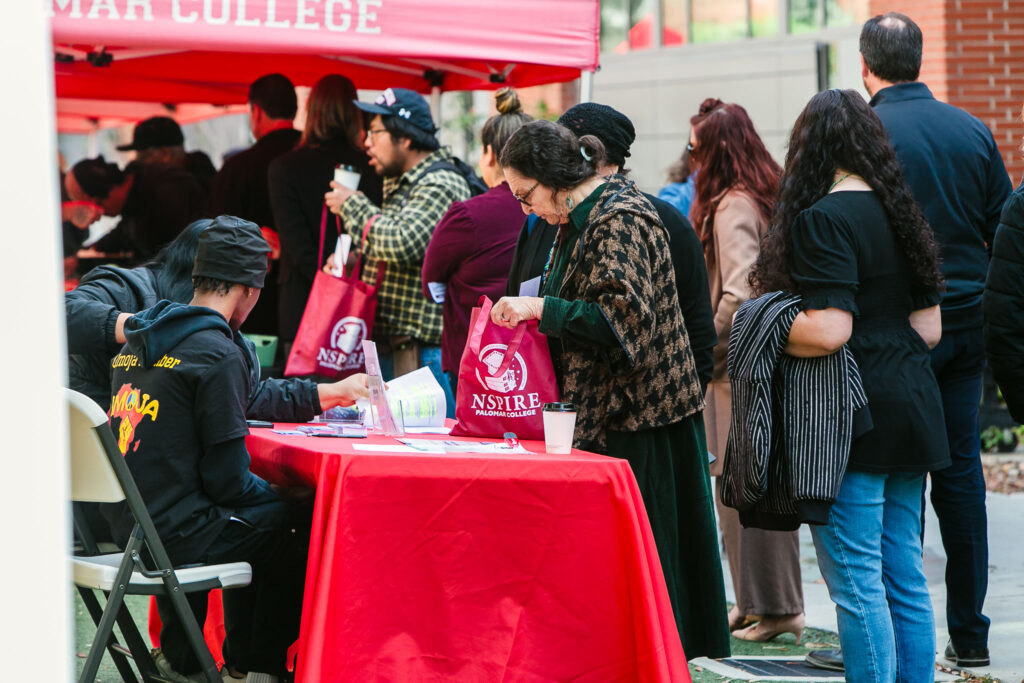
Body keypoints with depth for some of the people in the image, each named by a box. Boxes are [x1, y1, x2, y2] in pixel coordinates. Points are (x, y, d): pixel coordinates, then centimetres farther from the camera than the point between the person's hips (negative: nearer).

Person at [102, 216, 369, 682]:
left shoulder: (139, 343, 12)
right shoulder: (218, 354, -16)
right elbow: (227, 478, -15)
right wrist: (283, 495, 5)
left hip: (125, 523, 9)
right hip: (175, 533, -9)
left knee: (262, 511, 29)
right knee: (300, 524, 9)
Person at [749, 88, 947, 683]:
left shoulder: (823, 220, -13)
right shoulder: (900, 213, 13)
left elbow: (829, 330, -21)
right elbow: (929, 326, 15)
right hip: (910, 406, 8)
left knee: (855, 577, -5)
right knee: (905, 573, 12)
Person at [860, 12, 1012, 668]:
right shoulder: (973, 130, 6)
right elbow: (1005, 230, 10)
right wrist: (993, 320, 18)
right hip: (968, 323, 5)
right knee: (961, 472, 8)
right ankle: (969, 633, 12)